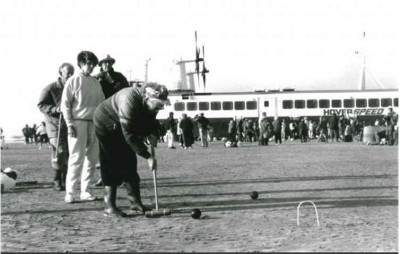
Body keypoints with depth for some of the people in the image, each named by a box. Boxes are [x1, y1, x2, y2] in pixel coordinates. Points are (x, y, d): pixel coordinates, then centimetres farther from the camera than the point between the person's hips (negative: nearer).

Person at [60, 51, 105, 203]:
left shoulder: (96, 82, 14)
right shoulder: (73, 81, -1)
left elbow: (102, 103, 16)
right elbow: (65, 104, -3)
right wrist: (70, 124, -11)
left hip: (94, 123, 5)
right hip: (78, 122, -5)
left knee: (92, 158, 4)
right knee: (76, 158, -8)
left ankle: (85, 191, 12)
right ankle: (69, 192, -2)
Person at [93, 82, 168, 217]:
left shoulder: (150, 104, -14)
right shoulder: (129, 100, -39)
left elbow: (149, 122, 5)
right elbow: (129, 134, -39)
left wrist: (151, 133, -18)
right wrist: (147, 156, -38)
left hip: (123, 129, 8)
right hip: (106, 126, -8)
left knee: (130, 163, 5)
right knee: (112, 165, -11)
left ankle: (135, 201, 11)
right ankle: (109, 207, -8)